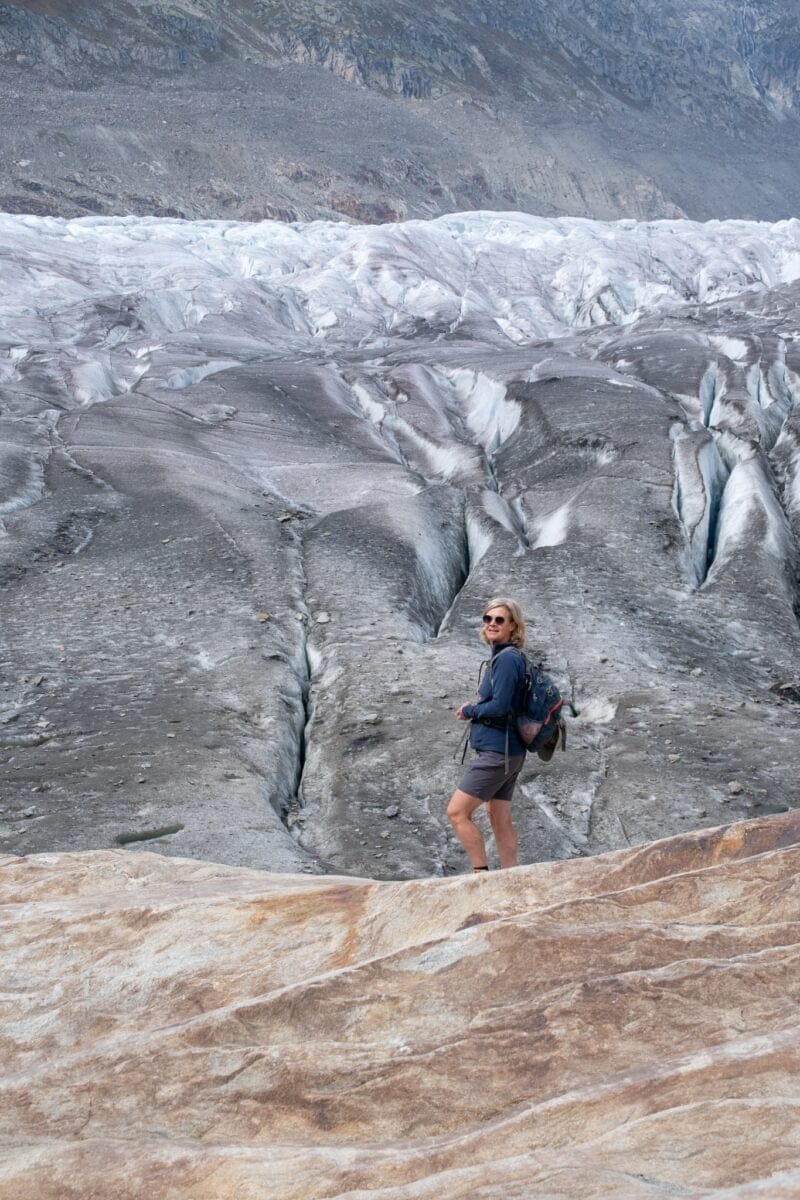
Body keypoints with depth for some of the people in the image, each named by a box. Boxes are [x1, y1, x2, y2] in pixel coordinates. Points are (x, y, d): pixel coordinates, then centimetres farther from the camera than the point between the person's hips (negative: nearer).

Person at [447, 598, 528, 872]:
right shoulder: (501, 656, 13)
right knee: (500, 819, 13)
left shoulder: (507, 658, -16)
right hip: (508, 752, 10)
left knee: (457, 812, -7)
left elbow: (499, 706, -21)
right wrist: (474, 709, 3)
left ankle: (482, 875, -3)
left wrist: (468, 711, -6)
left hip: (496, 752, -10)